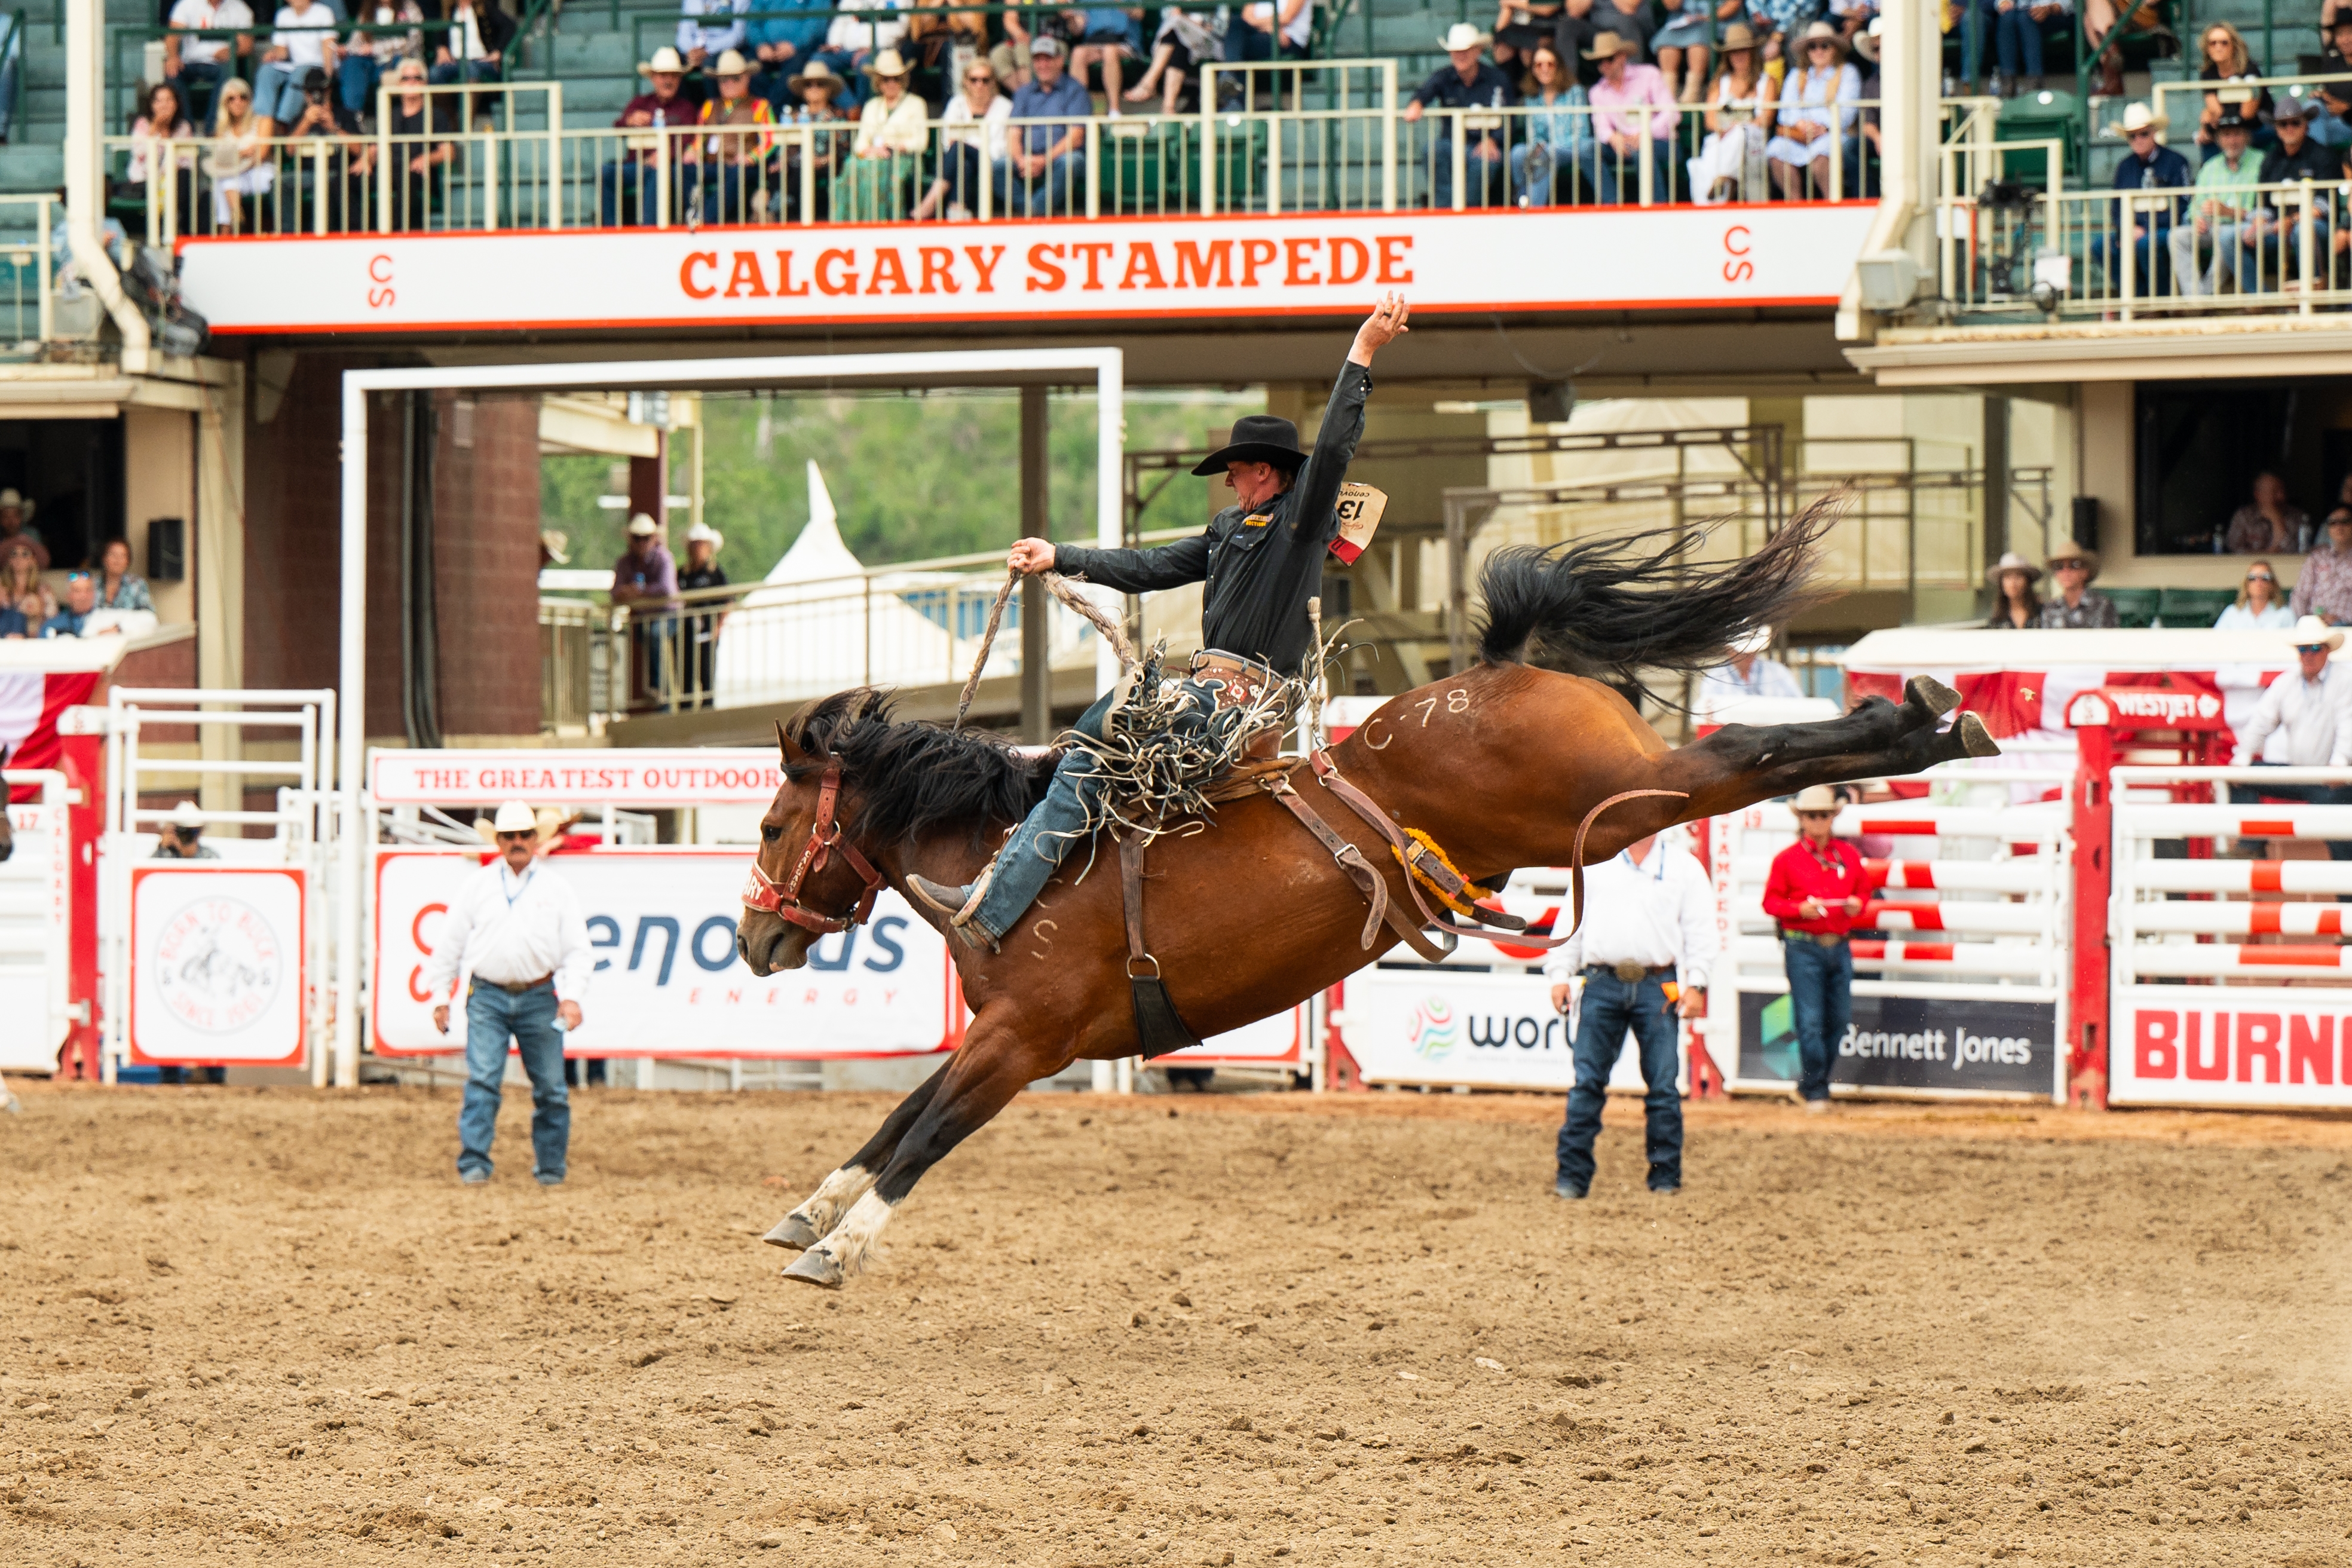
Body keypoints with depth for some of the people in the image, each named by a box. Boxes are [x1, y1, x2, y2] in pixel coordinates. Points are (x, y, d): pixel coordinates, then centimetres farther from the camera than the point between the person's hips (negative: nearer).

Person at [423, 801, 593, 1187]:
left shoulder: (557, 889, 8)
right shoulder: (477, 886, 9)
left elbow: (578, 949, 5)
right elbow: (450, 942, 13)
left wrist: (572, 996, -9)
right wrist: (441, 996, 9)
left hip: (539, 998, 1)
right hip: (488, 996, 0)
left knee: (550, 1088, 4)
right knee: (481, 1080, -12)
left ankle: (550, 1168, 16)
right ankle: (473, 1165, -12)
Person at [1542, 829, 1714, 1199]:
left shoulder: (1685, 868, 9)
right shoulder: (1595, 866, 14)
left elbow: (1700, 930, 6)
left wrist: (1696, 984, -4)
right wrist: (1559, 975, 5)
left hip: (1657, 986, -1)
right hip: (1602, 984, 1)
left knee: (1663, 1085, 0)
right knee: (1587, 1082, -2)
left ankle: (1666, 1175, 10)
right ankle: (1572, 1176, 1)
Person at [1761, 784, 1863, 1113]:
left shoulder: (1849, 855, 9)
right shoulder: (1787, 859, -1)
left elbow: (1863, 889, 19)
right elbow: (1771, 902, 1)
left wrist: (1857, 904, -3)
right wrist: (1800, 909, -16)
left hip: (1839, 947, 4)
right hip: (1803, 948, -4)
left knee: (1840, 1020, 8)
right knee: (1811, 1021, -6)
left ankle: (1809, 1082, 24)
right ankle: (1816, 1092, 2)